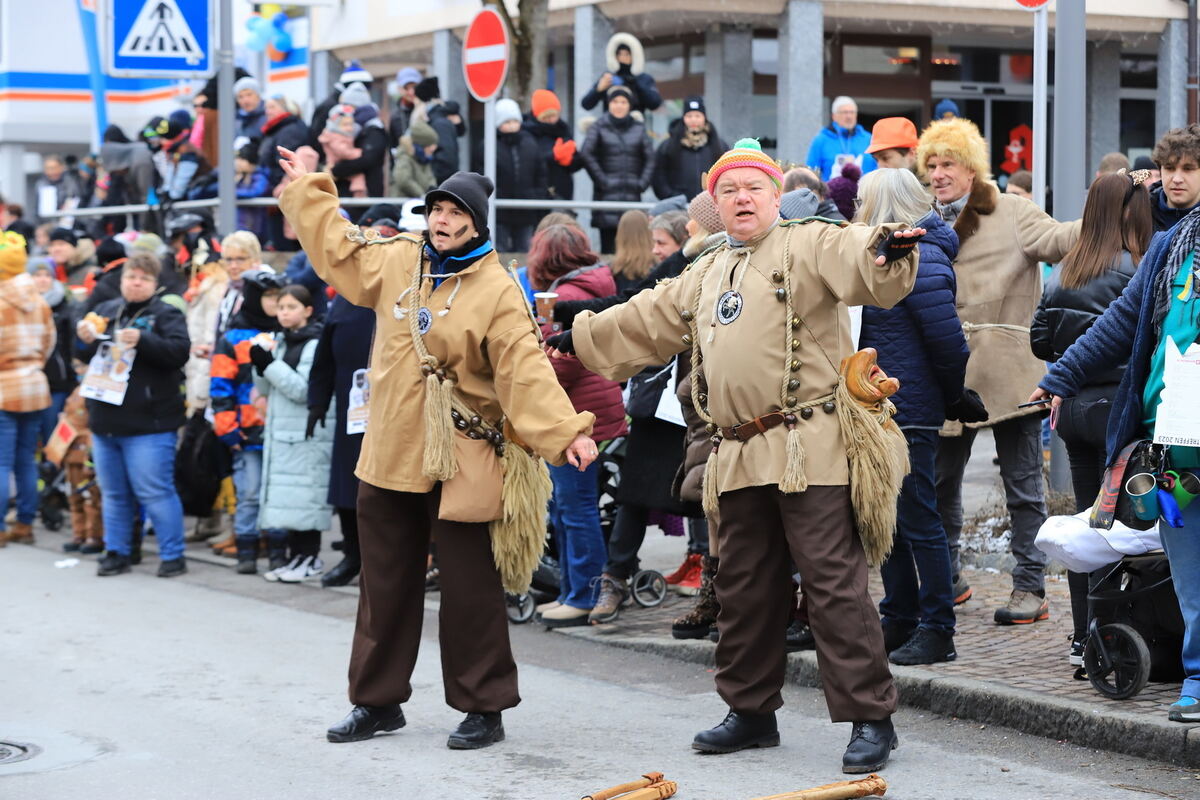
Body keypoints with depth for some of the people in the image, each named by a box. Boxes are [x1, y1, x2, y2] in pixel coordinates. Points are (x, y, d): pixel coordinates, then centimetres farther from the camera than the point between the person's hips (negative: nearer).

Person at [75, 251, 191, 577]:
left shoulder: (166, 314, -3)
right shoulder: (106, 311, 13)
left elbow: (179, 351, -17)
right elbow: (86, 356, 18)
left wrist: (142, 340, -29)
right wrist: (84, 340, -4)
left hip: (147, 424, -6)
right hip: (106, 420, 6)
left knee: (154, 492, -5)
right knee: (114, 494, 14)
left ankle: (172, 556, 3)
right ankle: (116, 553, 23)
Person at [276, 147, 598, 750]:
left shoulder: (496, 290, -10)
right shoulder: (395, 260, 6)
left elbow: (525, 370, -16)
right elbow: (336, 247, 24)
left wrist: (566, 431, -26)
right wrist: (306, 190, 31)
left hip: (459, 461, -5)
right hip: (389, 456, 6)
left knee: (470, 588, 1)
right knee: (385, 585, 14)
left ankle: (483, 708, 12)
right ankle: (377, 700, 27)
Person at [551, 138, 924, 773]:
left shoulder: (806, 247, -1)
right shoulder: (705, 277, 23)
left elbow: (856, 258, -20)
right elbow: (645, 320, 35)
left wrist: (889, 250, -43)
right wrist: (577, 339, 39)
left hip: (810, 450, -7)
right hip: (739, 457, 8)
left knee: (834, 583, -9)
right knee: (743, 589, 14)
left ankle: (870, 718, -4)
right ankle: (751, 712, 28)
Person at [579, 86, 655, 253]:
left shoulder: (638, 128, 12)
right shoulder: (600, 127, 2)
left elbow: (650, 158, 10)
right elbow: (586, 154, -8)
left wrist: (642, 183, 0)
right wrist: (601, 180, -10)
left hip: (632, 195, 3)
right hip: (607, 194, -3)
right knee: (607, 244, -4)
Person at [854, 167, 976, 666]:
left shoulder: (919, 258, -16)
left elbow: (947, 340, -18)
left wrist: (953, 397, -7)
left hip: (910, 413, -10)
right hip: (885, 409, 10)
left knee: (918, 520, -4)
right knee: (889, 520, 15)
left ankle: (937, 631, 3)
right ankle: (898, 622, 24)